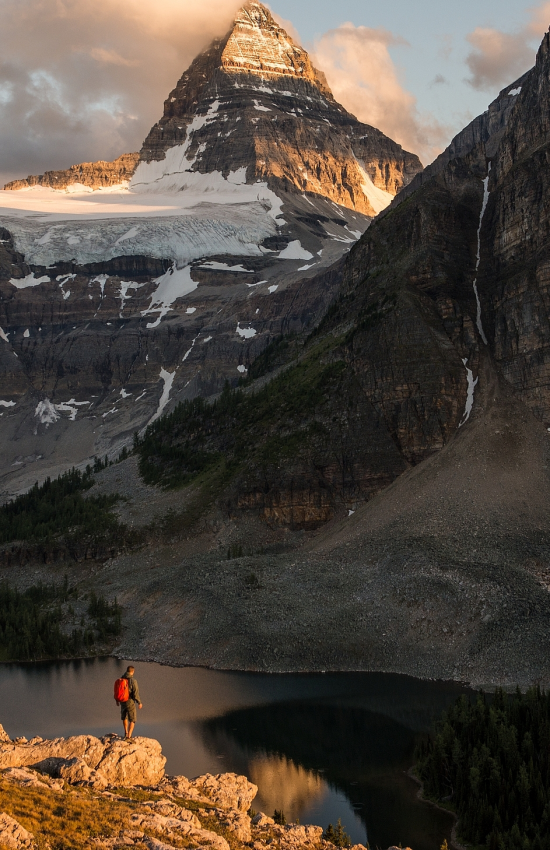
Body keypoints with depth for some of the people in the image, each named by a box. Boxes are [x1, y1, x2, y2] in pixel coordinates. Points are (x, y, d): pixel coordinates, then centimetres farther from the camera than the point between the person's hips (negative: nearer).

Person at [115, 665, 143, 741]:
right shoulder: (133, 681, -20)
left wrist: (117, 700, 25)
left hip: (122, 702, 5)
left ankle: (126, 733, 40)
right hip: (130, 703, -5)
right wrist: (139, 703, -5)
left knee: (124, 717, 28)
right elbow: (136, 694, -20)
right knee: (132, 720, 4)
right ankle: (129, 736, -7)